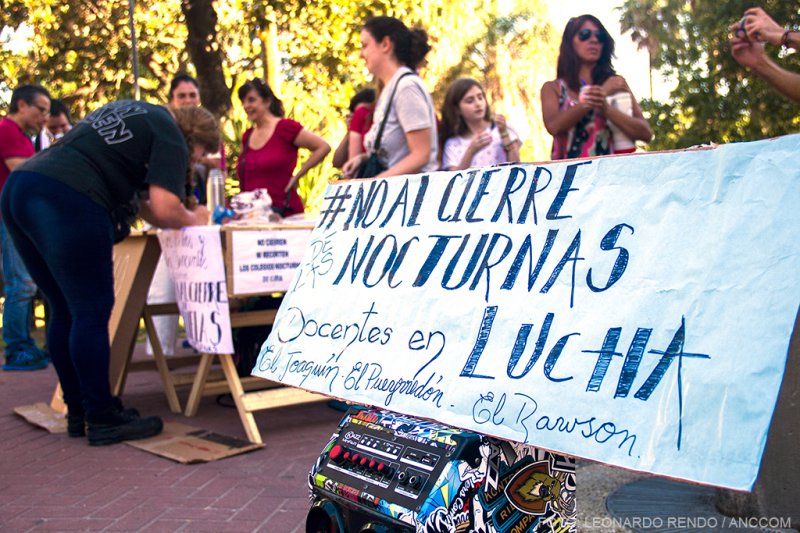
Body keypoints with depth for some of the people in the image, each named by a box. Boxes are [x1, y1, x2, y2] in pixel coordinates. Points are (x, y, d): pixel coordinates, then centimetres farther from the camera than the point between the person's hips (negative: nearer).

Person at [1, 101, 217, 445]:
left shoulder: (129, 110, 28)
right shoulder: (170, 137, 2)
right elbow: (163, 210, -9)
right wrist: (192, 220, 12)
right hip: (67, 201, -9)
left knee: (65, 311, 14)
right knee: (92, 313, -2)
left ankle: (78, 413, 21)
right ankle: (102, 419, 5)